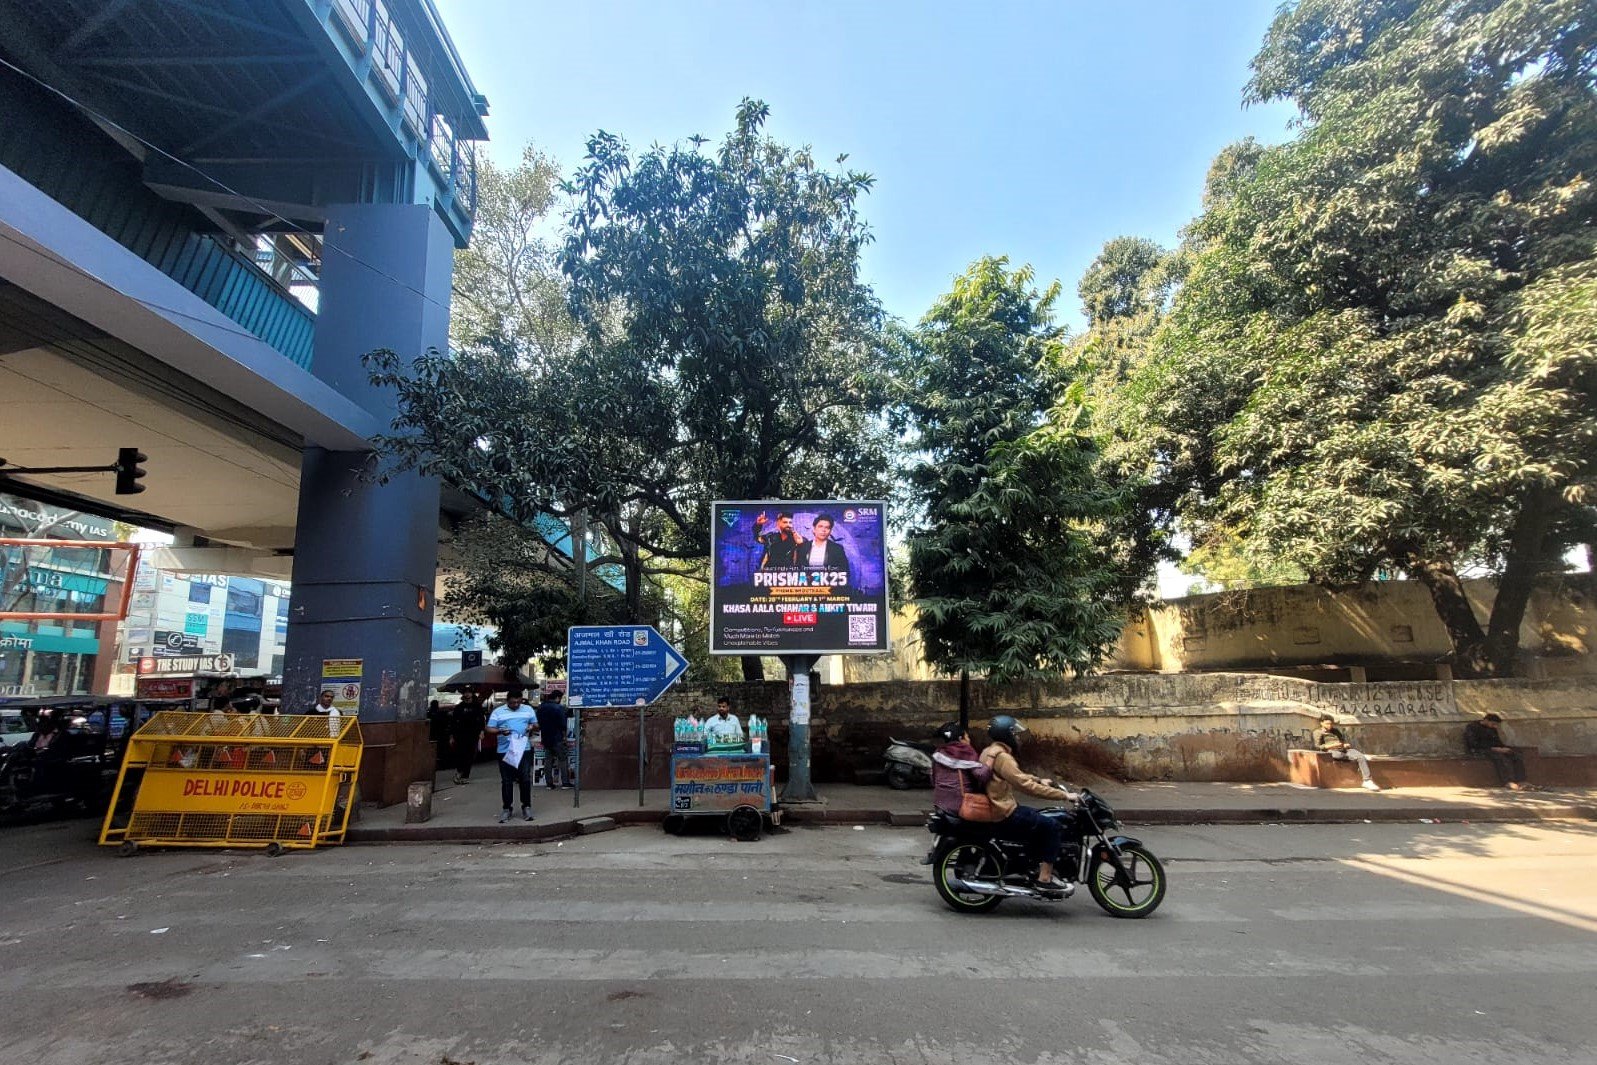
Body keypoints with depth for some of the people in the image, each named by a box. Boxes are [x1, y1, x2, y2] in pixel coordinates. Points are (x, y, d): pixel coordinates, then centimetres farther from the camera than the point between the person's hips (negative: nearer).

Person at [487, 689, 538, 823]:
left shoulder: (528, 710, 9)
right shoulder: (498, 712, 4)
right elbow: (489, 729, -1)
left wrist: (532, 727, -8)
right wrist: (500, 731, -20)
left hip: (524, 750, 1)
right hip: (505, 751, -1)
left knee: (525, 779, -1)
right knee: (506, 781, 5)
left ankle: (526, 807, 11)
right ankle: (507, 809, 15)